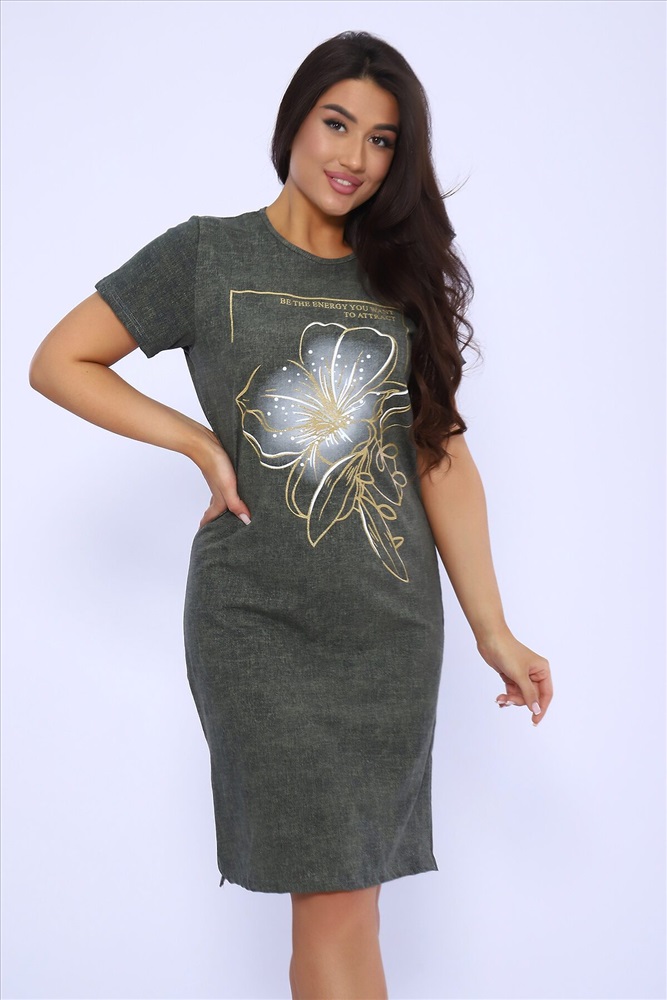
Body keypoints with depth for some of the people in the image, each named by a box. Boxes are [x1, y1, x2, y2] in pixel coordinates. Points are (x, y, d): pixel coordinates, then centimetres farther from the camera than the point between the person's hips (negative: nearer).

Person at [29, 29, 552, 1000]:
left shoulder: (407, 280, 11)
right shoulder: (209, 255, 2)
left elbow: (442, 455, 7)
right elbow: (59, 362, 4)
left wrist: (494, 631, 2)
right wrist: (203, 444, -4)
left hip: (394, 624, 3)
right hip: (260, 621, -3)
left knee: (341, 898, 7)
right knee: (335, 905, -5)